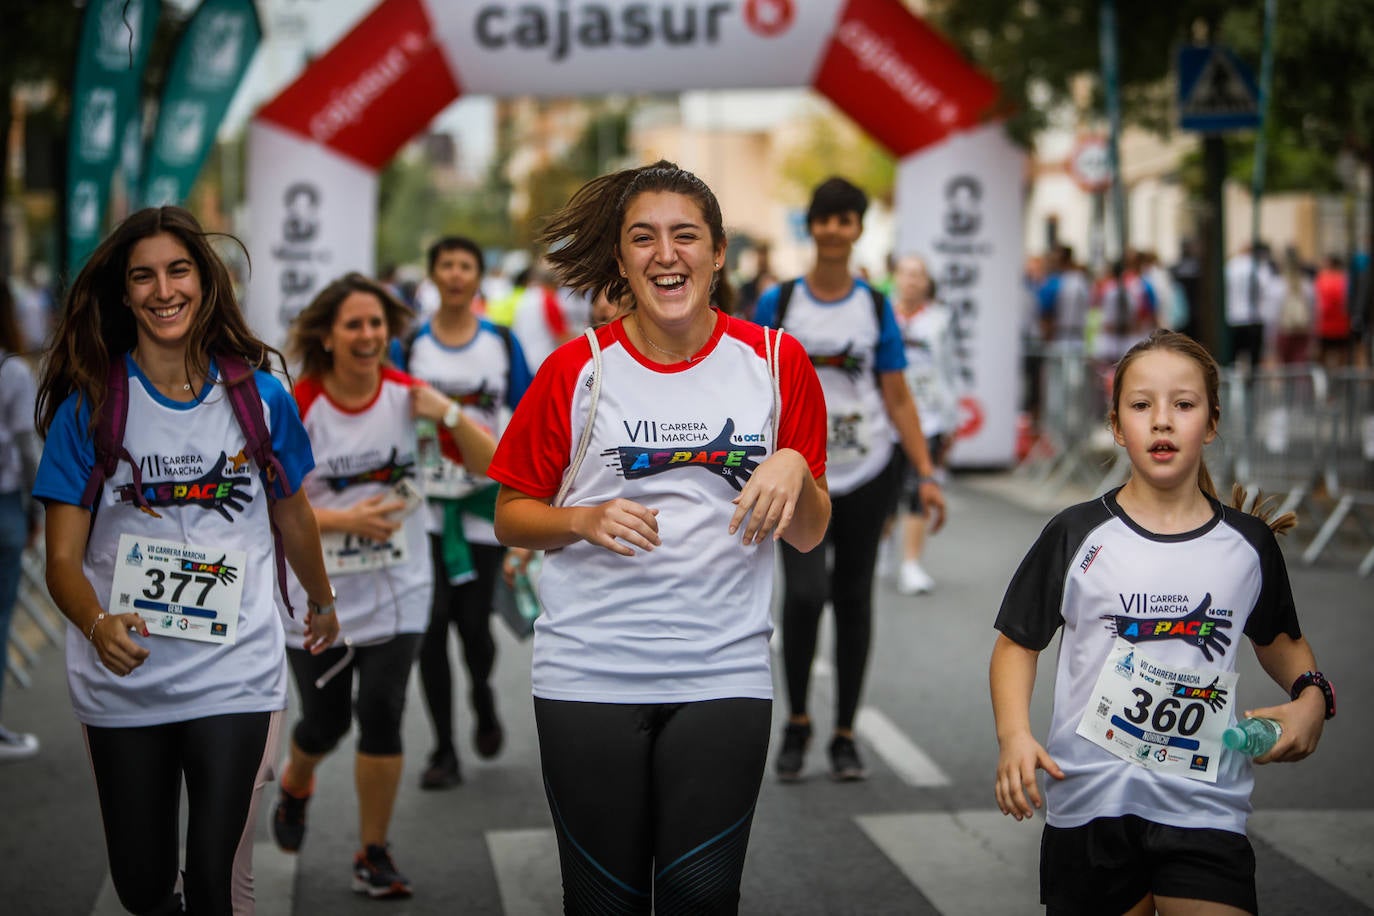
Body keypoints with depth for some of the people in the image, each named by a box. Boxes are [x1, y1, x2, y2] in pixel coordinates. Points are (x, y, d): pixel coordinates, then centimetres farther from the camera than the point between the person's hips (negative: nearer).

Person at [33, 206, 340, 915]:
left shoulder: (259, 395, 1)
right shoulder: (88, 406, -3)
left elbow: (292, 517, 18)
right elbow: (63, 558, -7)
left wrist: (321, 602, 31)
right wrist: (98, 625, -26)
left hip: (236, 678, 0)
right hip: (122, 682, 0)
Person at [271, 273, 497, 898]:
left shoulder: (409, 395, -5)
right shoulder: (297, 407, -12)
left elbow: (489, 465, -5)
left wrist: (451, 414, -22)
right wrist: (344, 520, -23)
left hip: (397, 591, 1)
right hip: (318, 595, -1)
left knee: (380, 711, -11)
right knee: (325, 723, 11)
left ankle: (373, 854, 8)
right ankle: (294, 785, 48)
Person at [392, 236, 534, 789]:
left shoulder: (502, 343, 4)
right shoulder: (410, 347, 3)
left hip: (485, 500, 0)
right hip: (426, 501, 0)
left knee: (474, 620, -5)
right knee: (432, 624, -3)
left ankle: (483, 702, 29)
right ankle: (444, 752, 7)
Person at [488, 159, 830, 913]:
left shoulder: (775, 363, 4)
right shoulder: (577, 370, 1)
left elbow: (808, 537, 8)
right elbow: (511, 517, 7)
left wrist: (795, 468, -13)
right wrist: (585, 520, -12)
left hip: (723, 675, 0)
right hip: (589, 675, 0)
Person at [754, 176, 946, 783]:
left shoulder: (876, 307, 5)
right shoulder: (779, 303, 2)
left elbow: (898, 398, 6)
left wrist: (926, 474, -1)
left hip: (868, 471, 2)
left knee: (854, 597, 6)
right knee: (804, 592, -16)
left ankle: (845, 735, 17)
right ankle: (796, 722, 4)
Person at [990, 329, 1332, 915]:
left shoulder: (1249, 545, 4)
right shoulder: (1077, 537, -3)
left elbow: (1279, 639, 21)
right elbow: (1018, 642, 4)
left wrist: (1312, 695, 1)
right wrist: (1014, 736, -11)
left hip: (1205, 810, 1)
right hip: (1089, 807, 0)